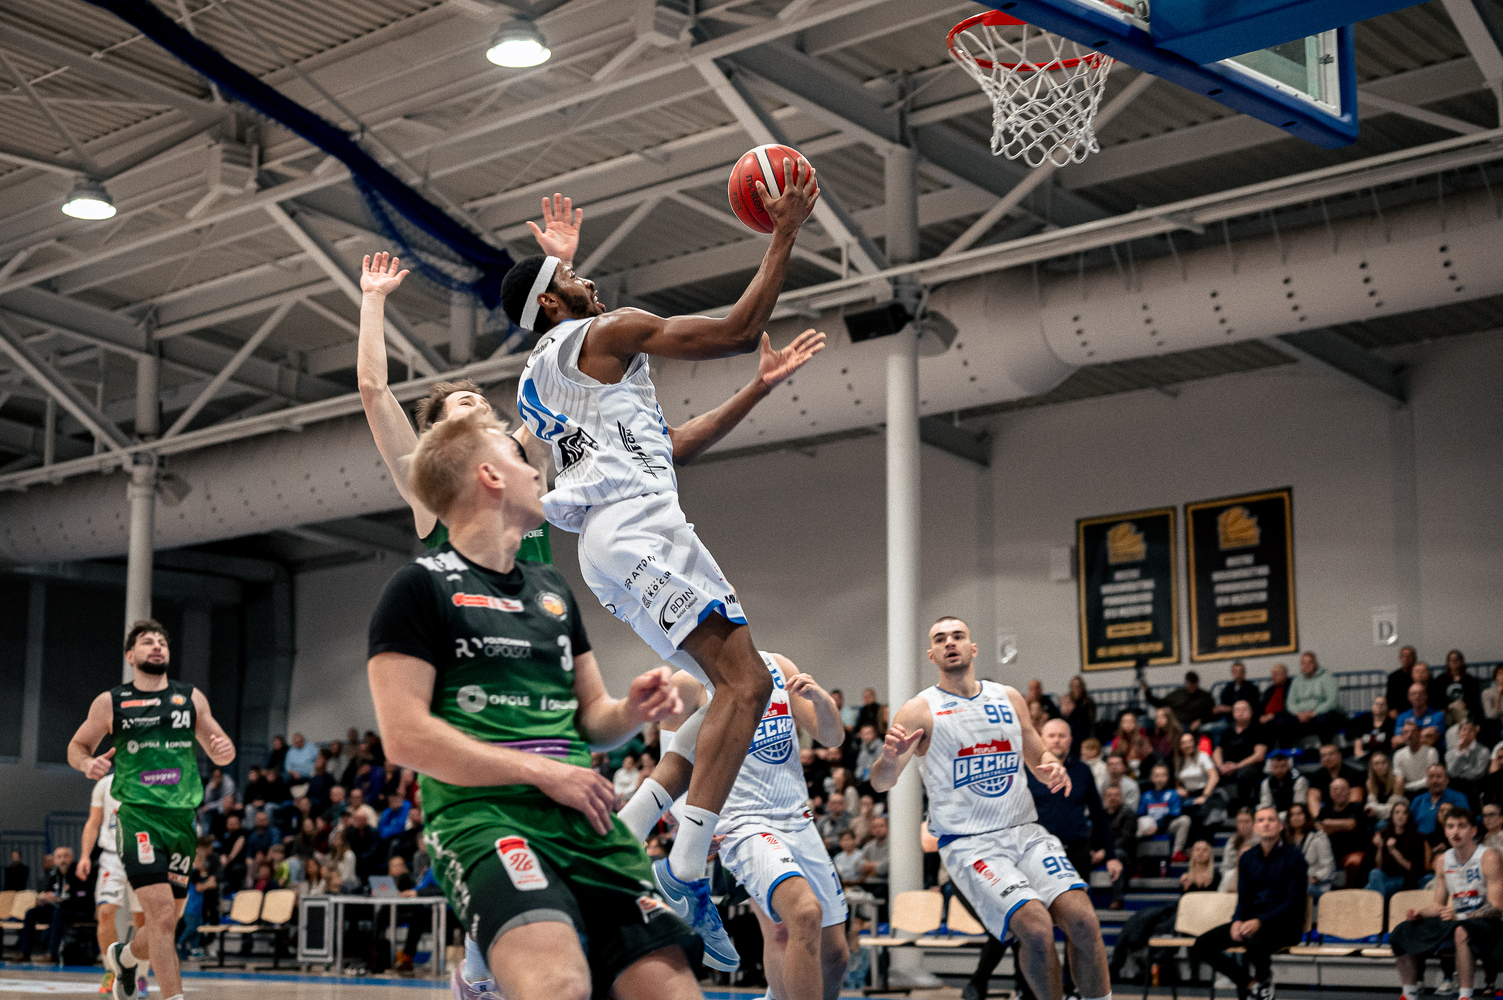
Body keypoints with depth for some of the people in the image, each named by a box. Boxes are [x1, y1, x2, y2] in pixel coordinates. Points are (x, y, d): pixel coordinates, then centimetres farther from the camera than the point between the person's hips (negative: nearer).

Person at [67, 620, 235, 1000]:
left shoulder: (191, 697, 9)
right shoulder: (110, 702, 4)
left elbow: (219, 751, 15)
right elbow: (77, 746, 14)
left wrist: (224, 750, -9)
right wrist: (89, 763, -8)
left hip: (183, 816, 4)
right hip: (138, 815, -4)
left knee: (168, 920, 13)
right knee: (162, 914, -18)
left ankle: (123, 956, 44)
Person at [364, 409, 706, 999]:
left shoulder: (553, 590, 23)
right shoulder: (422, 586, 1)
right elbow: (405, 738, -8)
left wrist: (631, 712, 4)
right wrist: (543, 771, -11)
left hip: (586, 818, 7)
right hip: (483, 814, -7)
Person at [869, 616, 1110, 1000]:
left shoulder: (1008, 698, 12)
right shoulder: (920, 711, -2)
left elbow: (1038, 756, 22)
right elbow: (880, 783, -8)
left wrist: (1052, 769, -3)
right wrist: (889, 758, -32)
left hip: (1026, 831, 4)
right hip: (968, 843, -4)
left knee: (1083, 921, -15)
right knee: (1036, 929, -24)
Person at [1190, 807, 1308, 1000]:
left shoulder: (1293, 856, -6)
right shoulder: (1248, 857, 12)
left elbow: (1294, 902, -12)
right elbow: (1244, 898, 11)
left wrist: (1260, 922, -24)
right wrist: (1237, 921, -12)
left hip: (1284, 924, -6)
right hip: (1252, 919, 6)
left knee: (1255, 942, -41)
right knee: (1201, 946, -14)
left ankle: (1264, 981, -5)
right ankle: (1248, 981, 4)